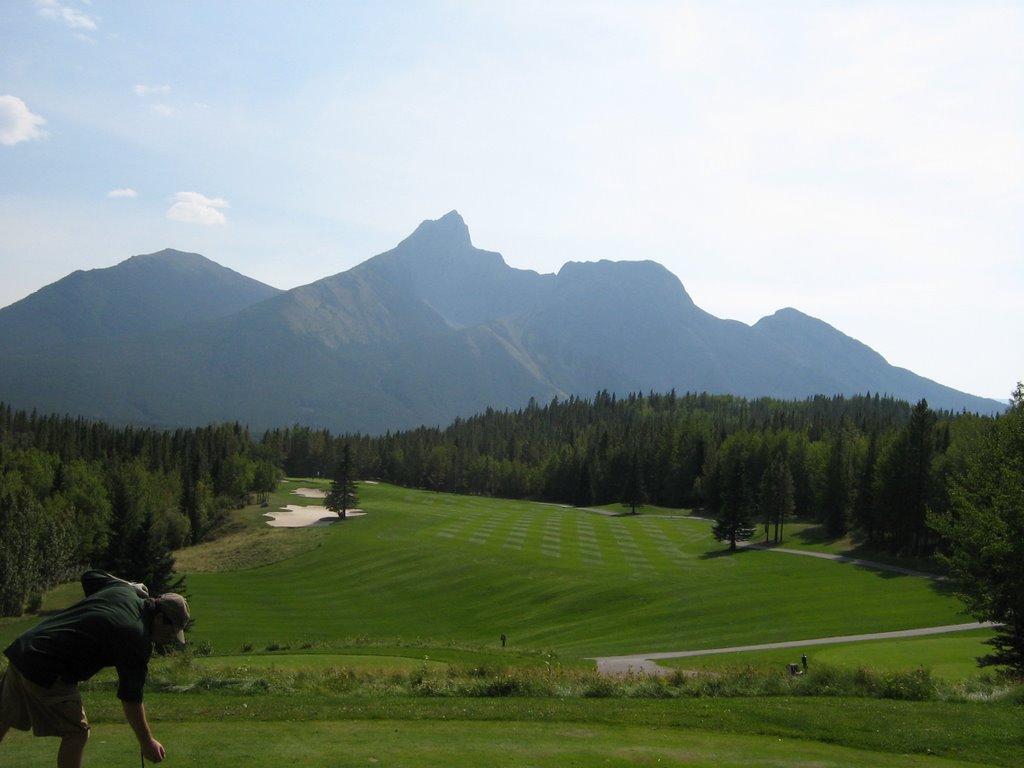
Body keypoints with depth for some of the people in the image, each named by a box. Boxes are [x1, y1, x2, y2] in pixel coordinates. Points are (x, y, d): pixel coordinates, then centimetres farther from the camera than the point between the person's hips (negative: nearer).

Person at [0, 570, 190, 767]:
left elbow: (89, 576, 25)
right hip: (46, 673, -9)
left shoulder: (122, 589, 3)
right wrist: (147, 742, 0)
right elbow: (131, 699, -10)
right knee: (76, 733, 4)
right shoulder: (137, 639, -16)